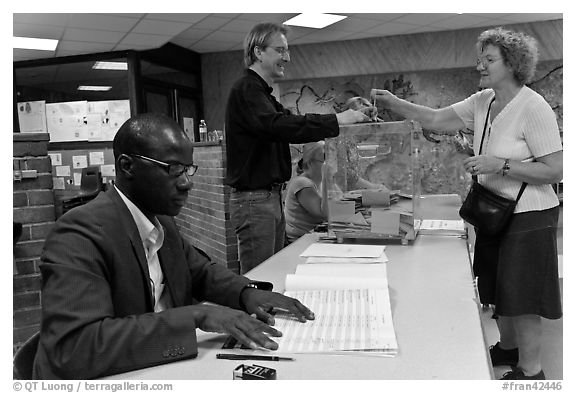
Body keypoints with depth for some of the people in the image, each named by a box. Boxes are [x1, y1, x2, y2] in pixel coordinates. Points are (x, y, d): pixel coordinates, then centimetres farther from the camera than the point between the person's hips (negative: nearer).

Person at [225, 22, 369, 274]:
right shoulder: (247, 89, -13)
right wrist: (335, 121, -29)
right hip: (254, 198, -10)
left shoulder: (261, 92, 19)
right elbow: (277, 126, -29)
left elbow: (287, 125, 14)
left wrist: (347, 115, 3)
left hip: (272, 196, 10)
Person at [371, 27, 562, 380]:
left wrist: (500, 164, -25)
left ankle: (531, 371, 20)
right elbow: (436, 119, 5)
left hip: (528, 217, -7)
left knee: (521, 296, 2)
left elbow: (556, 170, -19)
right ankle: (508, 348, 42)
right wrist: (393, 102, -6)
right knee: (499, 289, 20)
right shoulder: (482, 102, 4)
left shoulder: (534, 108, -18)